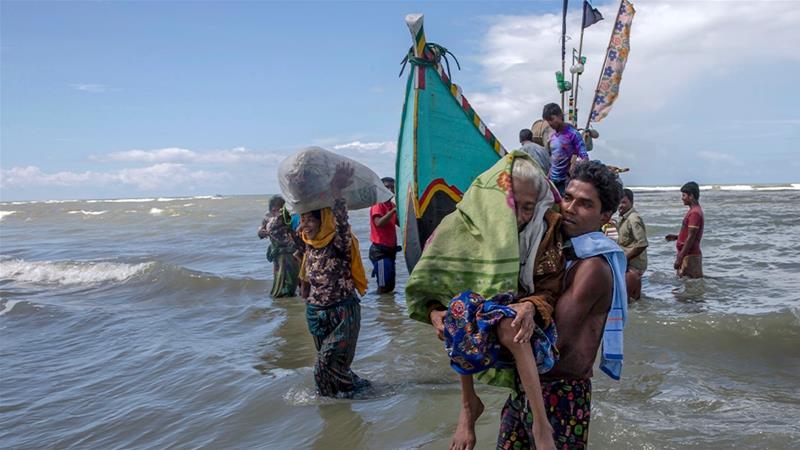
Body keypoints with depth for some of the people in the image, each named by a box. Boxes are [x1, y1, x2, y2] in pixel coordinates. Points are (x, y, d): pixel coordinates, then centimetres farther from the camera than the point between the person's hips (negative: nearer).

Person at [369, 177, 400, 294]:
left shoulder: (392, 205, 13)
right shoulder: (377, 205, -10)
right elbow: (378, 223, -27)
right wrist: (394, 210, -33)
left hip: (390, 249, 8)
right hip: (380, 250, -8)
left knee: (390, 286, 13)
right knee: (383, 287, -8)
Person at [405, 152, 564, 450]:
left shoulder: (546, 230, -9)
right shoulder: (463, 225, -10)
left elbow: (550, 289, -8)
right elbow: (428, 284, -5)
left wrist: (531, 306, -30)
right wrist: (434, 311, -25)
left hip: (520, 322, -2)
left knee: (509, 325, -36)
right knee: (460, 307, -31)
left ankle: (542, 425, -23)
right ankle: (468, 404, -11)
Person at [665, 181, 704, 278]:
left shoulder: (694, 213, -17)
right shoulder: (693, 210, 15)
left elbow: (691, 238, -21)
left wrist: (680, 258, -22)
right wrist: (676, 237, 11)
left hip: (690, 256, -10)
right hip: (687, 254, 10)